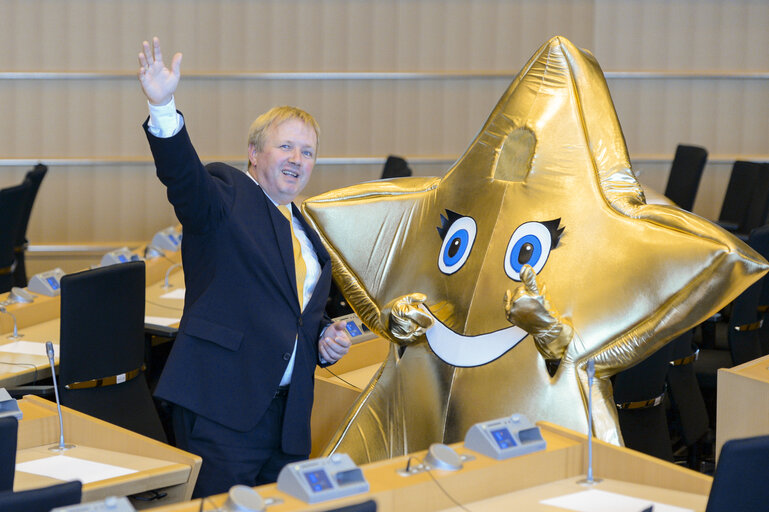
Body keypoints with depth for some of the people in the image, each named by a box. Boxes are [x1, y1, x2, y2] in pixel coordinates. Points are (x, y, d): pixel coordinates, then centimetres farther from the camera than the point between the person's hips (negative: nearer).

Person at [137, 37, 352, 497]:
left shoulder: (307, 234, 23)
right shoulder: (227, 197, 1)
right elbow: (183, 174, -21)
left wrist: (326, 338, 9)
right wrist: (163, 108, -39)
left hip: (287, 415, 7)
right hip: (222, 408, -7)